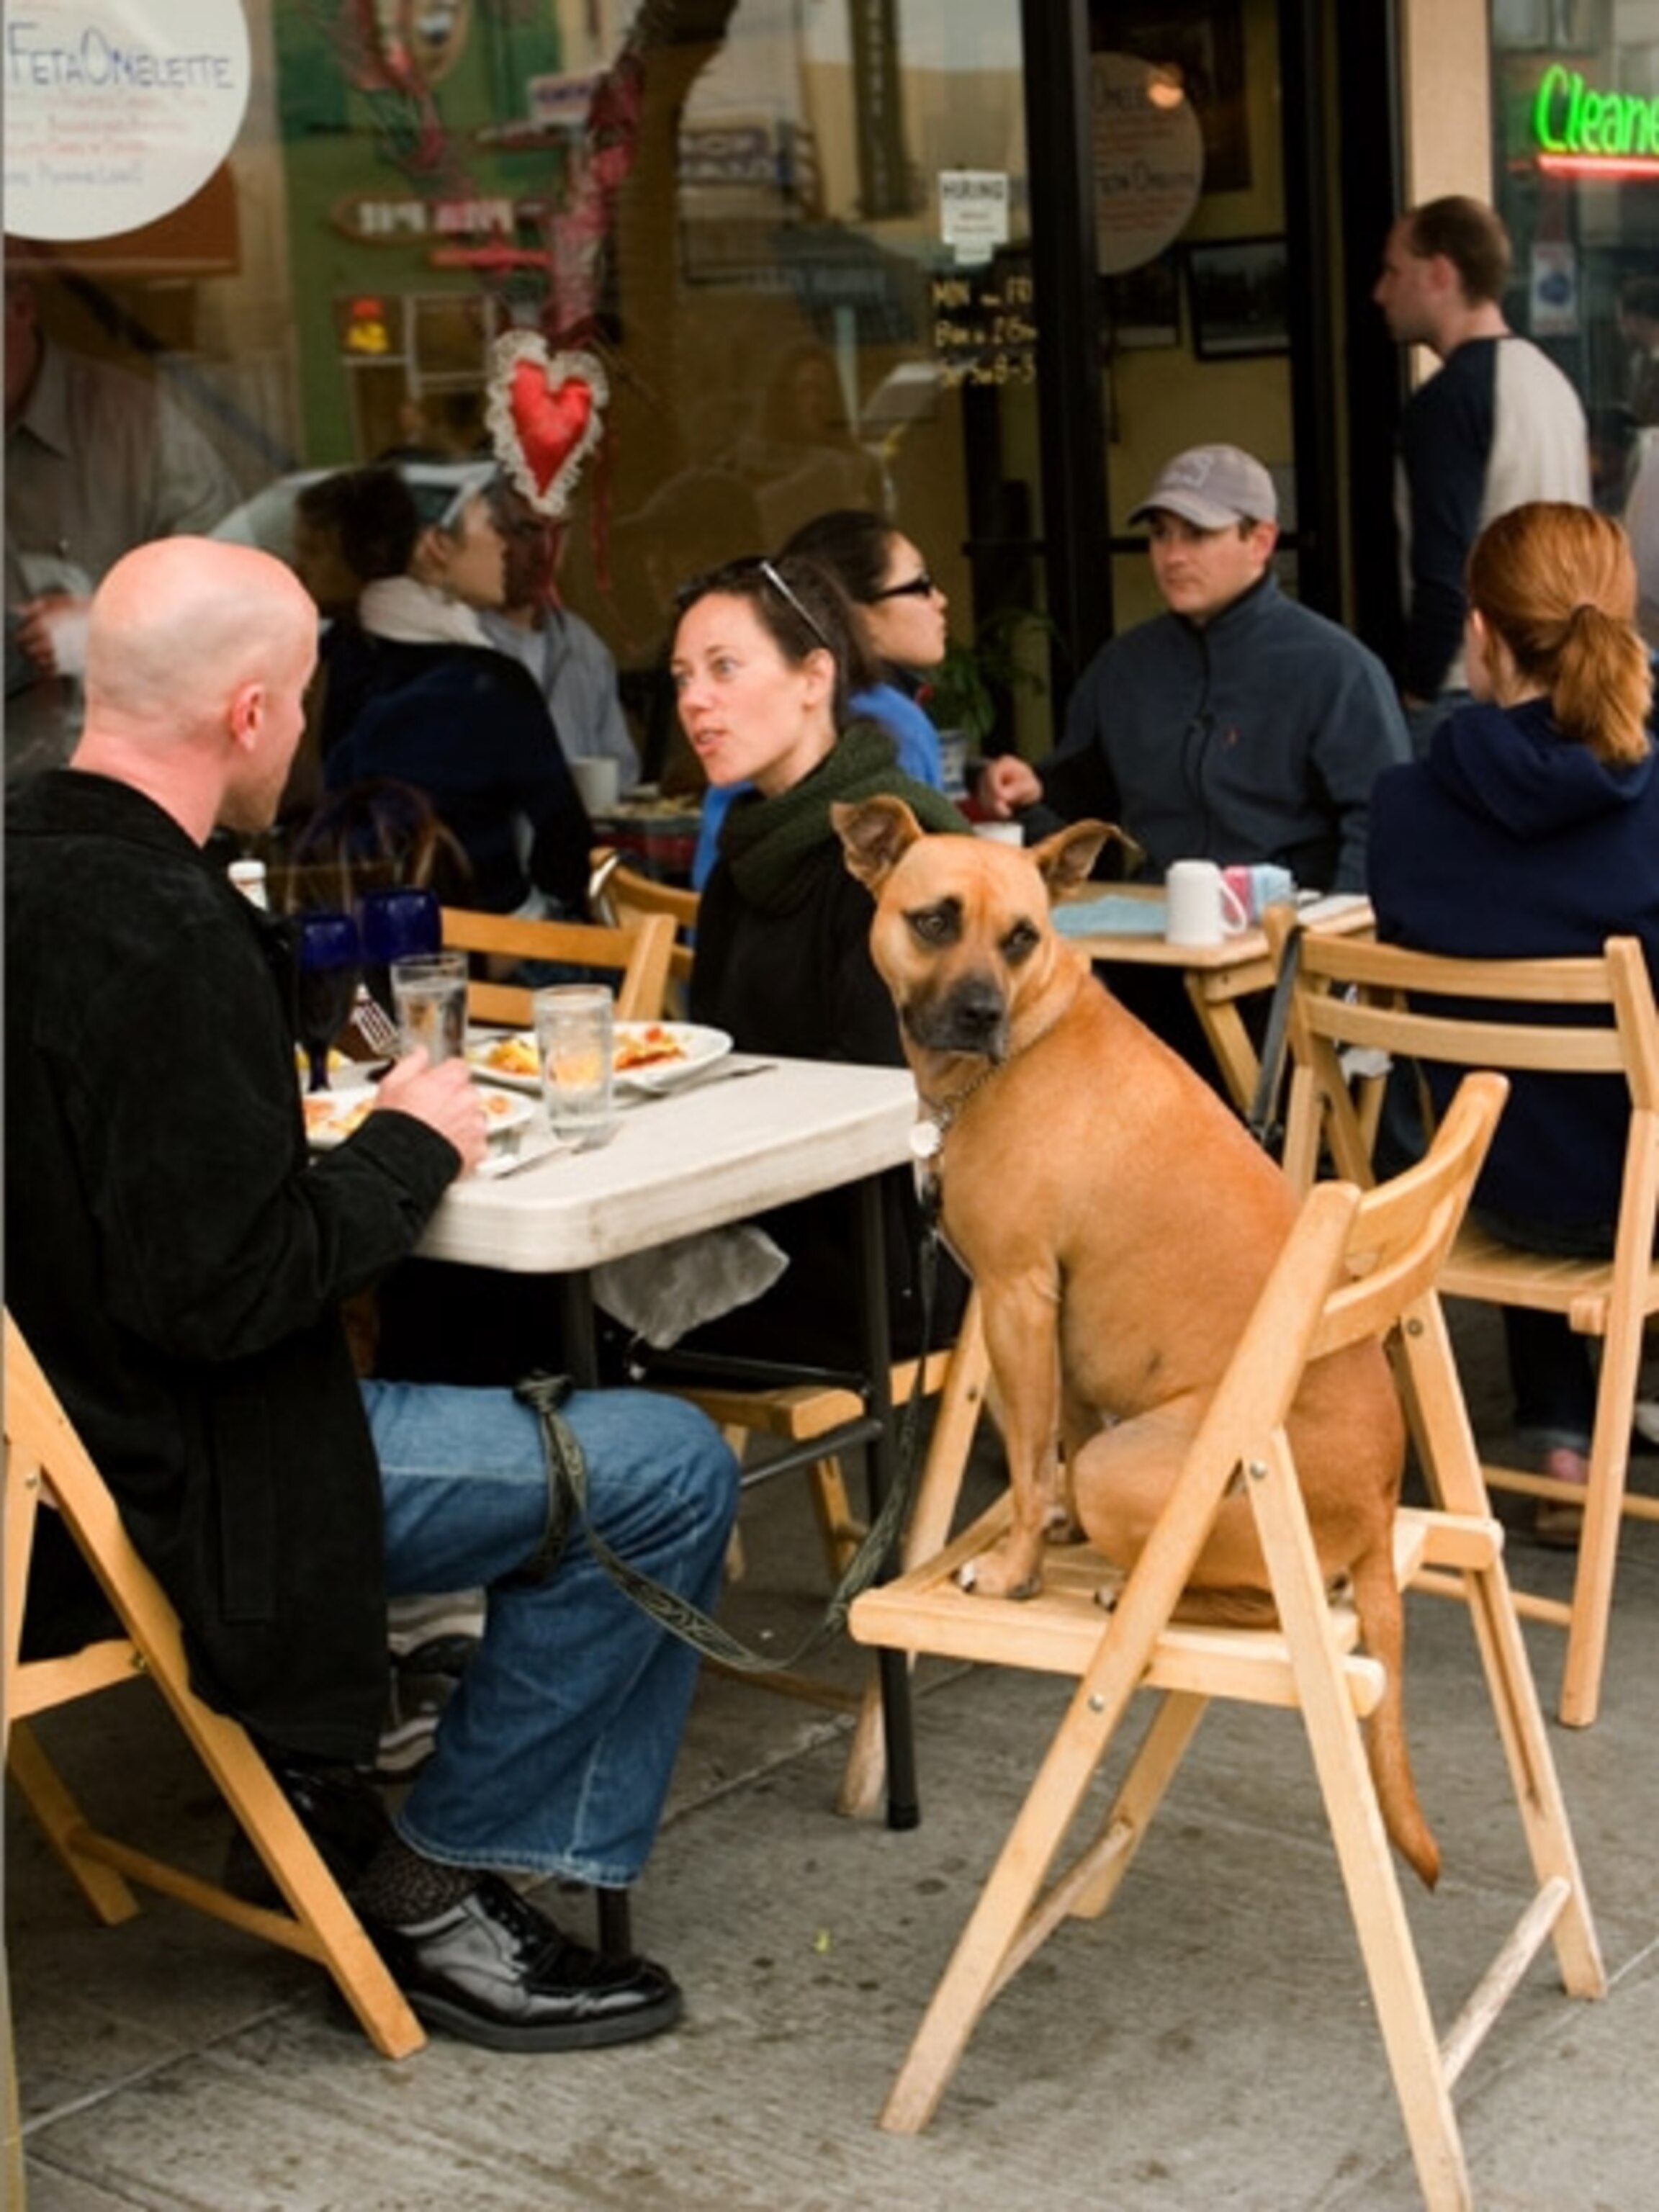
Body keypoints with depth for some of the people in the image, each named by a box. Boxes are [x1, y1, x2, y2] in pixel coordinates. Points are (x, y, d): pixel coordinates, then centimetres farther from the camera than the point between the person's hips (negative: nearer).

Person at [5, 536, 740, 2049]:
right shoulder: (160, 934, -26)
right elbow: (227, 1289, -26)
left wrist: (301, 1118, 9)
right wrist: (410, 1151, -12)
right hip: (172, 1487, -10)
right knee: (667, 1473, -8)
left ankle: (338, 1772, 28)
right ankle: (441, 1884, 5)